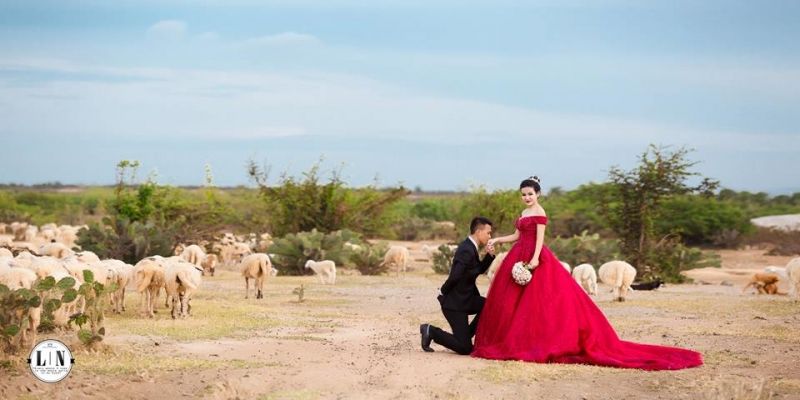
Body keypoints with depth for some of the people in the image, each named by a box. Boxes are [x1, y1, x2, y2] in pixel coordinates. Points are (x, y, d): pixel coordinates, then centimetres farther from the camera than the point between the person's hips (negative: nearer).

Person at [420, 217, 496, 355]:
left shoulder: (470, 247, 8)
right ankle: (431, 331, 4)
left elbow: (480, 270, 18)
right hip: (454, 302, -9)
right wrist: (443, 292, -12)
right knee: (465, 348, -7)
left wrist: (489, 255, 2)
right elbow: (455, 276, -29)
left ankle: (465, 336, 18)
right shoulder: (467, 250, -23)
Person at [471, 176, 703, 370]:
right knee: (513, 302, 7)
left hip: (535, 259, -10)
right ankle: (521, 341, 10)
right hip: (520, 257, 10)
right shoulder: (524, 213, 16)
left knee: (536, 301, -10)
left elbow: (540, 237, -16)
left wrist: (535, 258, -25)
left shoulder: (539, 212, -9)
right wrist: (497, 240, 14)